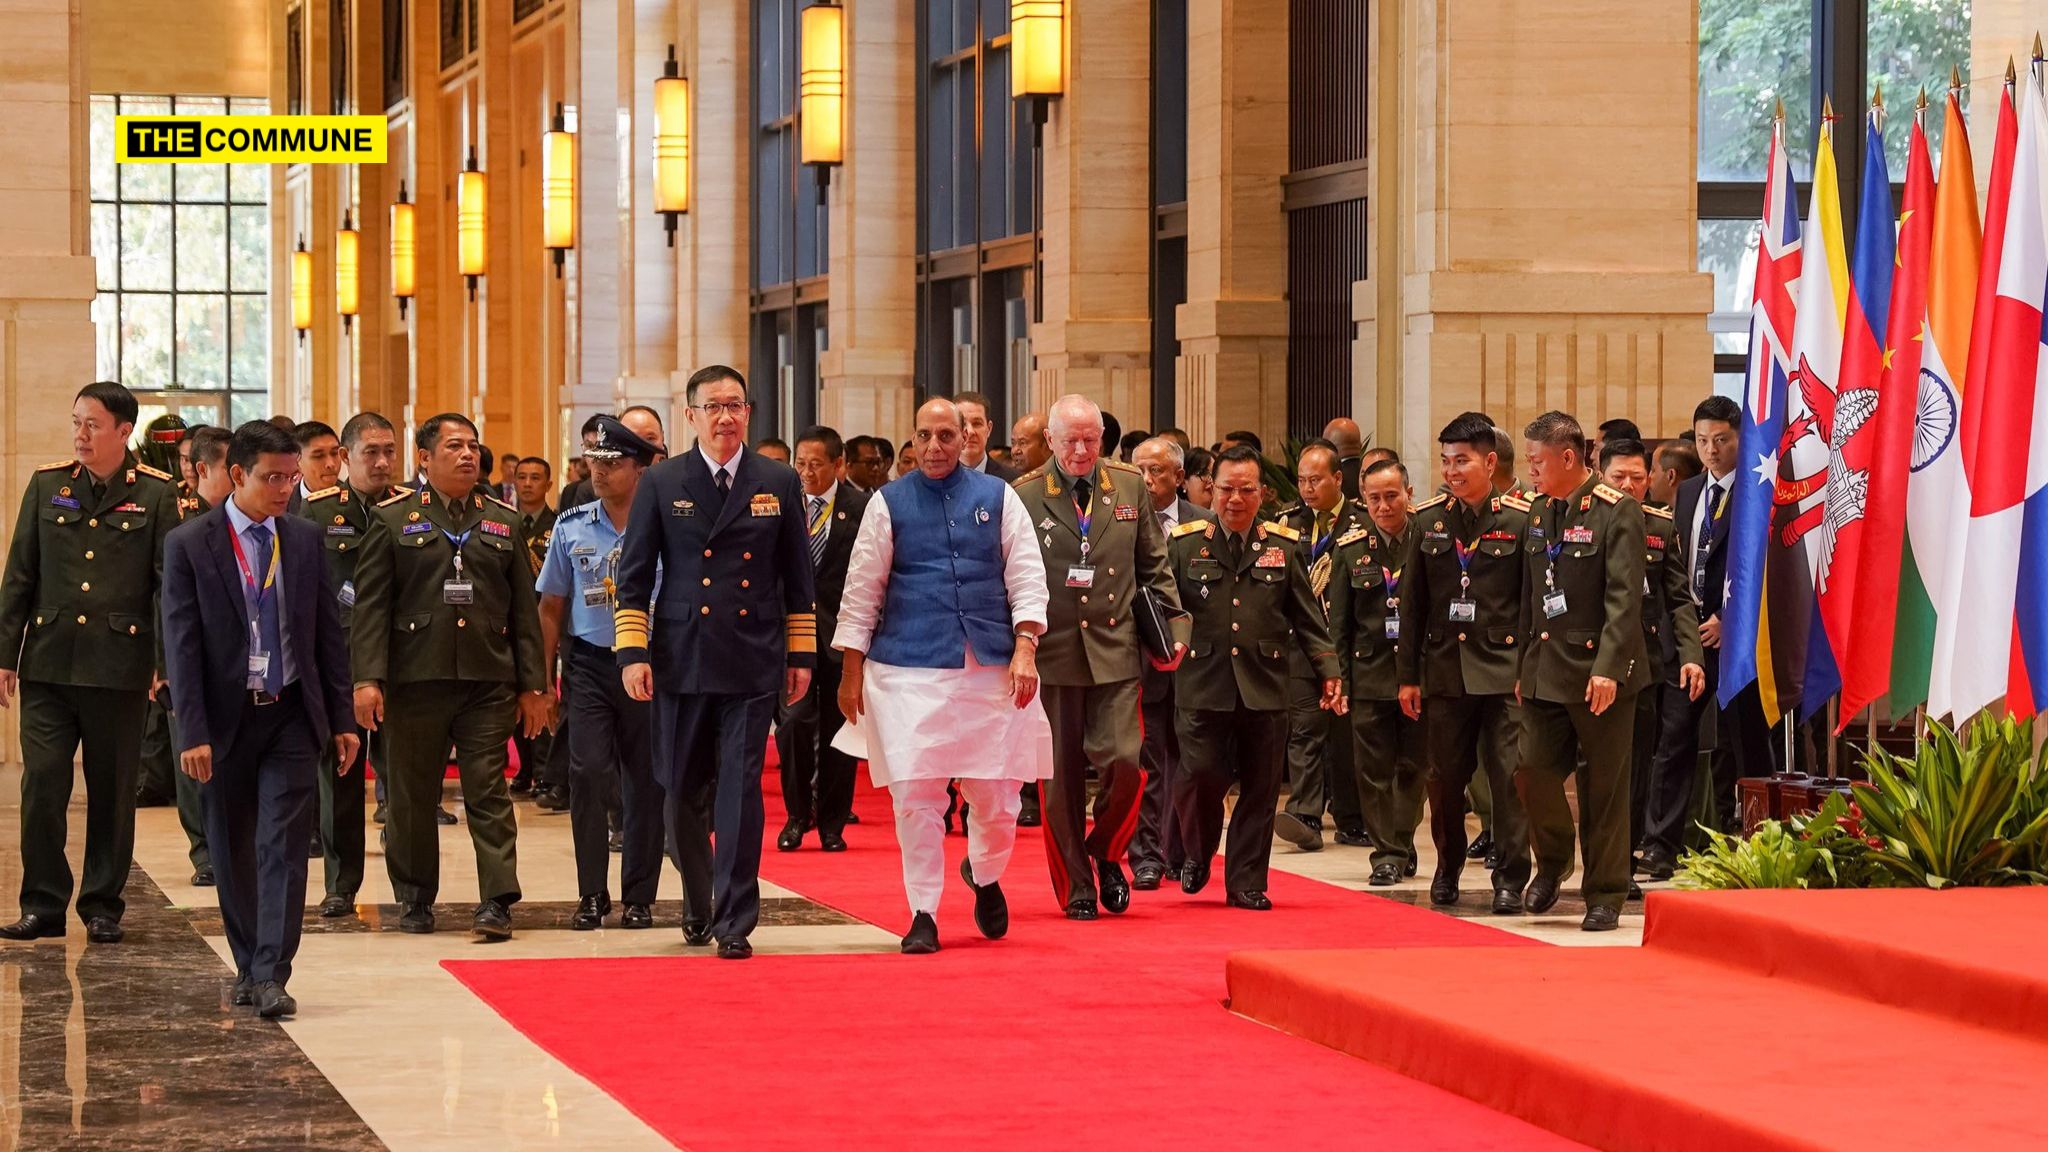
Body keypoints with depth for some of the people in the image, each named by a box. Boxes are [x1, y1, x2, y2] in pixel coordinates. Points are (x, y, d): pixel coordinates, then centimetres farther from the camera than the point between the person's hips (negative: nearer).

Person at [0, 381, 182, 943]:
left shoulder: (156, 494, 0)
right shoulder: (47, 485, 6)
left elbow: (169, 583, 0)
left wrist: (168, 662, -7)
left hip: (119, 665, -2)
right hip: (49, 660, 2)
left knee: (112, 791, 5)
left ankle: (103, 907, 15)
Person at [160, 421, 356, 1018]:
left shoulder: (305, 538, 4)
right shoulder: (188, 544, -6)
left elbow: (329, 632, 8)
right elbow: (181, 644, -8)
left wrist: (342, 718, 5)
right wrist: (193, 733, -13)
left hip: (291, 715, 1)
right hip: (226, 718, -1)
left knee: (283, 846, -8)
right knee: (232, 850, 9)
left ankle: (273, 976, -10)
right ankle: (247, 967, 22)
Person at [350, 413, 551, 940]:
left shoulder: (503, 521, 13)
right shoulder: (393, 519, 4)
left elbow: (523, 609, 13)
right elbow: (370, 604, -1)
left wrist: (533, 684, 7)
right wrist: (367, 678, -11)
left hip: (488, 681, 1)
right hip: (415, 678, -1)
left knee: (489, 793, -4)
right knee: (412, 796, 7)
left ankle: (497, 902, -5)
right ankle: (415, 900, 19)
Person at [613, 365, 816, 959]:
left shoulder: (779, 483, 7)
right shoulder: (661, 484, 5)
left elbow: (798, 577, 11)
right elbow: (633, 576, 5)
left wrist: (801, 654, 8)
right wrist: (632, 652, -4)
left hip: (752, 664, -1)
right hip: (681, 664, 1)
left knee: (741, 790, -6)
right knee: (682, 792, 7)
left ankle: (734, 921, -3)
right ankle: (697, 901, 28)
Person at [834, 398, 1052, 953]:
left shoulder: (998, 497, 8)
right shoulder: (889, 504, 6)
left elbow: (1026, 575, 6)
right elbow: (862, 589, 8)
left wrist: (1025, 650, -6)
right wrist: (851, 672, 5)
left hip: (990, 668, 1)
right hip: (909, 668, -1)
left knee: (997, 792, 2)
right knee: (916, 795, -6)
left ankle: (984, 874, 31)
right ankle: (923, 914, 3)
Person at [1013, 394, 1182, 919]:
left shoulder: (1131, 487, 7)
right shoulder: (1023, 496, -1)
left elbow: (1153, 566, 15)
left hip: (1116, 651, 1)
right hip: (1052, 654, -1)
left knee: (1124, 762, -10)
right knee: (1061, 776, 3)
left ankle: (1105, 854, 17)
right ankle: (1075, 889, 16)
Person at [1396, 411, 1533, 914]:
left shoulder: (1519, 518, -4)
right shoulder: (1428, 518, 6)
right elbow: (1411, 602, 10)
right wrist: (1408, 675, 8)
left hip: (1503, 669, -3)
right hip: (1444, 666, 3)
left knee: (1510, 776, -5)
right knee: (1445, 776, 9)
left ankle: (1510, 879, 3)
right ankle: (1448, 868, 28)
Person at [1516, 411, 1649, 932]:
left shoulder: (1617, 512, -10)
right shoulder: (1540, 513, 12)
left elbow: (1625, 598, -16)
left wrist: (1608, 668, -23)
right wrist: (1523, 665, 14)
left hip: (1599, 671, -6)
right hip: (1546, 668, 6)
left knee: (1604, 790, 1)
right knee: (1535, 771, 0)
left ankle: (1605, 897, 11)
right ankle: (1553, 860, 26)